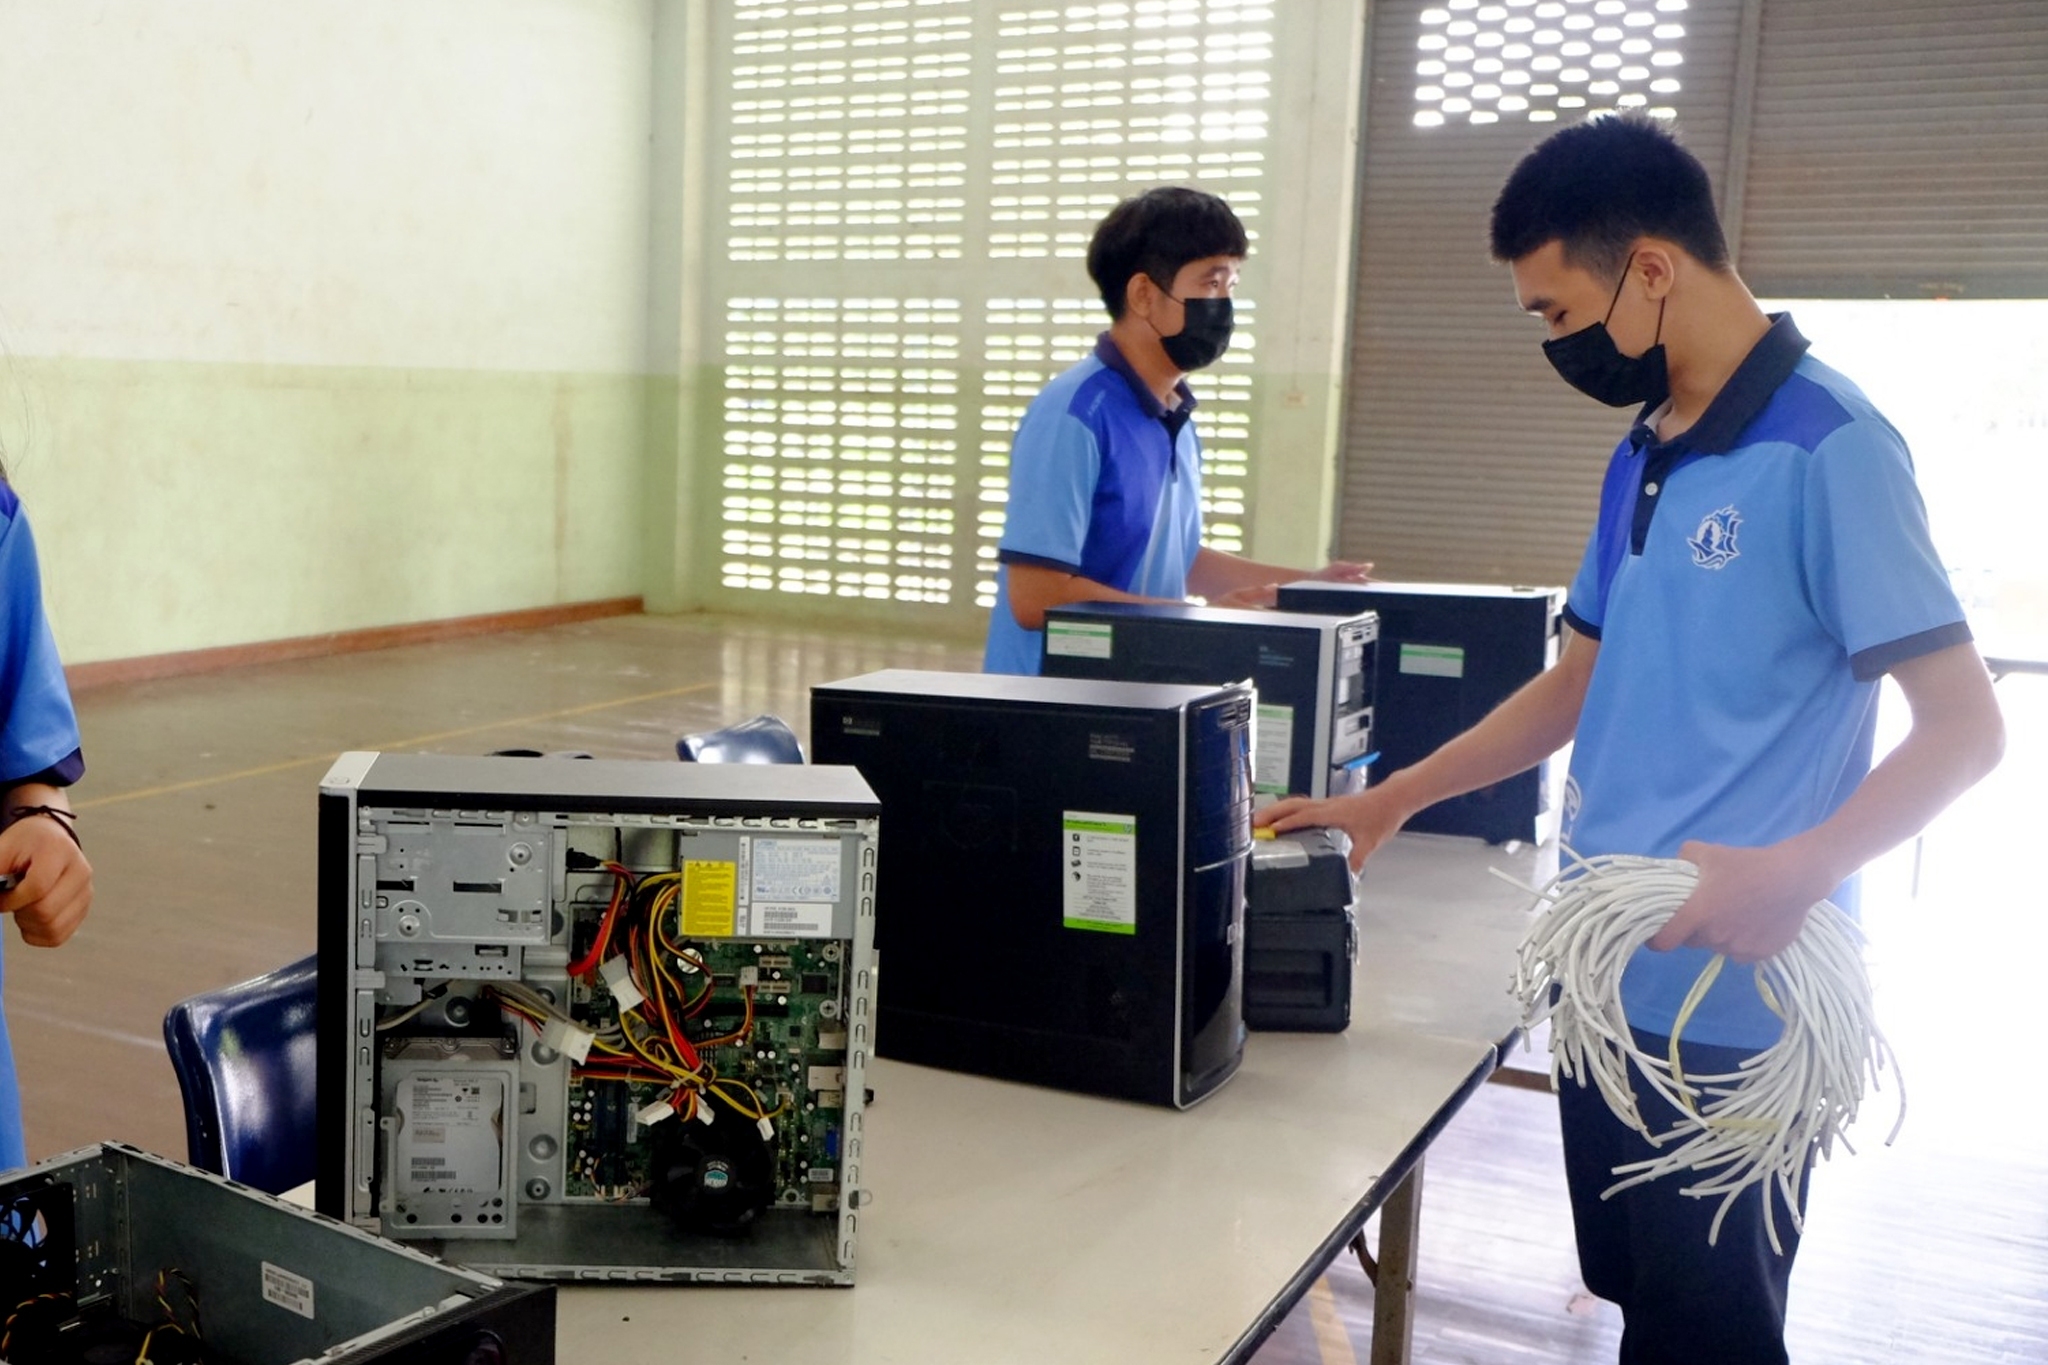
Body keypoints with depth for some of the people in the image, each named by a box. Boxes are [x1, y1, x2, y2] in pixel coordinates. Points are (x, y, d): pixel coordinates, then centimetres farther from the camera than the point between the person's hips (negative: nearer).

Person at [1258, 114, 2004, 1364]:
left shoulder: (1825, 447, -14)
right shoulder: (1644, 460, 10)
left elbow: (1966, 725, -14)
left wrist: (1798, 874, -29)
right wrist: (1390, 802, 15)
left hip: (1735, 1008, -7)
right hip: (1612, 980, 7)